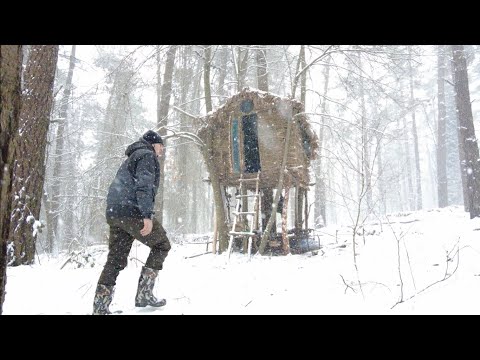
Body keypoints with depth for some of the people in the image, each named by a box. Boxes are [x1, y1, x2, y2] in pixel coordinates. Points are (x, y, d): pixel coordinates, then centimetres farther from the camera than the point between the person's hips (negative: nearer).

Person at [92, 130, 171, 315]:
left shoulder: (131, 159, 30)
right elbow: (144, 185, -15)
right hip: (132, 211, -9)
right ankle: (144, 293, 1)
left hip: (114, 213, 9)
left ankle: (100, 306, 6)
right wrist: (147, 215, -23)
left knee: (115, 259, 9)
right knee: (161, 245, 6)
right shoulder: (147, 155, 0)